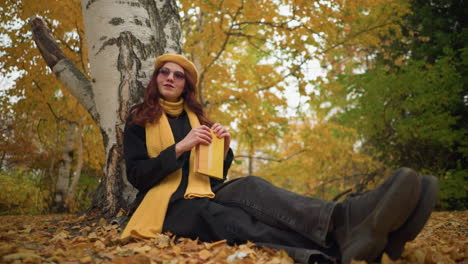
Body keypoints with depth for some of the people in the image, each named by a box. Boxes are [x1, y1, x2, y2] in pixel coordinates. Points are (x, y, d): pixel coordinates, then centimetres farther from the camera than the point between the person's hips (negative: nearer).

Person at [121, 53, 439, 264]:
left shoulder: (197, 117, 20)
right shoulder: (138, 121, 7)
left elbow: (217, 171, 18)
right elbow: (136, 174, -6)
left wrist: (224, 147, -5)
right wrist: (180, 147, -17)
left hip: (206, 194, 4)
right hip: (171, 204, -4)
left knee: (249, 187, -32)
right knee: (231, 222, -38)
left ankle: (345, 220, -60)